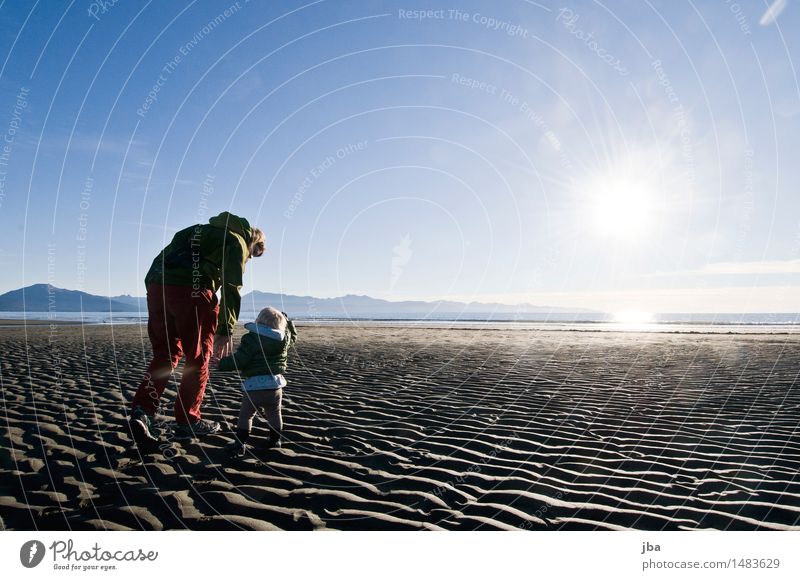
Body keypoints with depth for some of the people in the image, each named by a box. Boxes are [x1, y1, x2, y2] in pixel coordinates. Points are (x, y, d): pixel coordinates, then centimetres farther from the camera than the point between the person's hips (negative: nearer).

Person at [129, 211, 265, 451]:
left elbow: (167, 256, 26)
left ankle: (142, 411, 0)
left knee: (164, 354, 15)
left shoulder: (203, 231, 32)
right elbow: (231, 289, -4)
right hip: (191, 289, -7)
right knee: (198, 357, 6)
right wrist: (224, 331, -7)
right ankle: (187, 421, 14)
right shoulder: (237, 241, 9)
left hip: (156, 283, 7)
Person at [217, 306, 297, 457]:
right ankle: (275, 439, 29)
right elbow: (293, 335, 30)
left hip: (254, 386, -4)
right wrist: (287, 320, 37)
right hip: (275, 385, 4)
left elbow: (239, 360, -13)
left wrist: (222, 364, 1)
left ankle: (240, 444, 6)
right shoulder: (284, 339, 5)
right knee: (274, 414, 22)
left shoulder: (251, 339, -8)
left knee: (245, 414, 10)